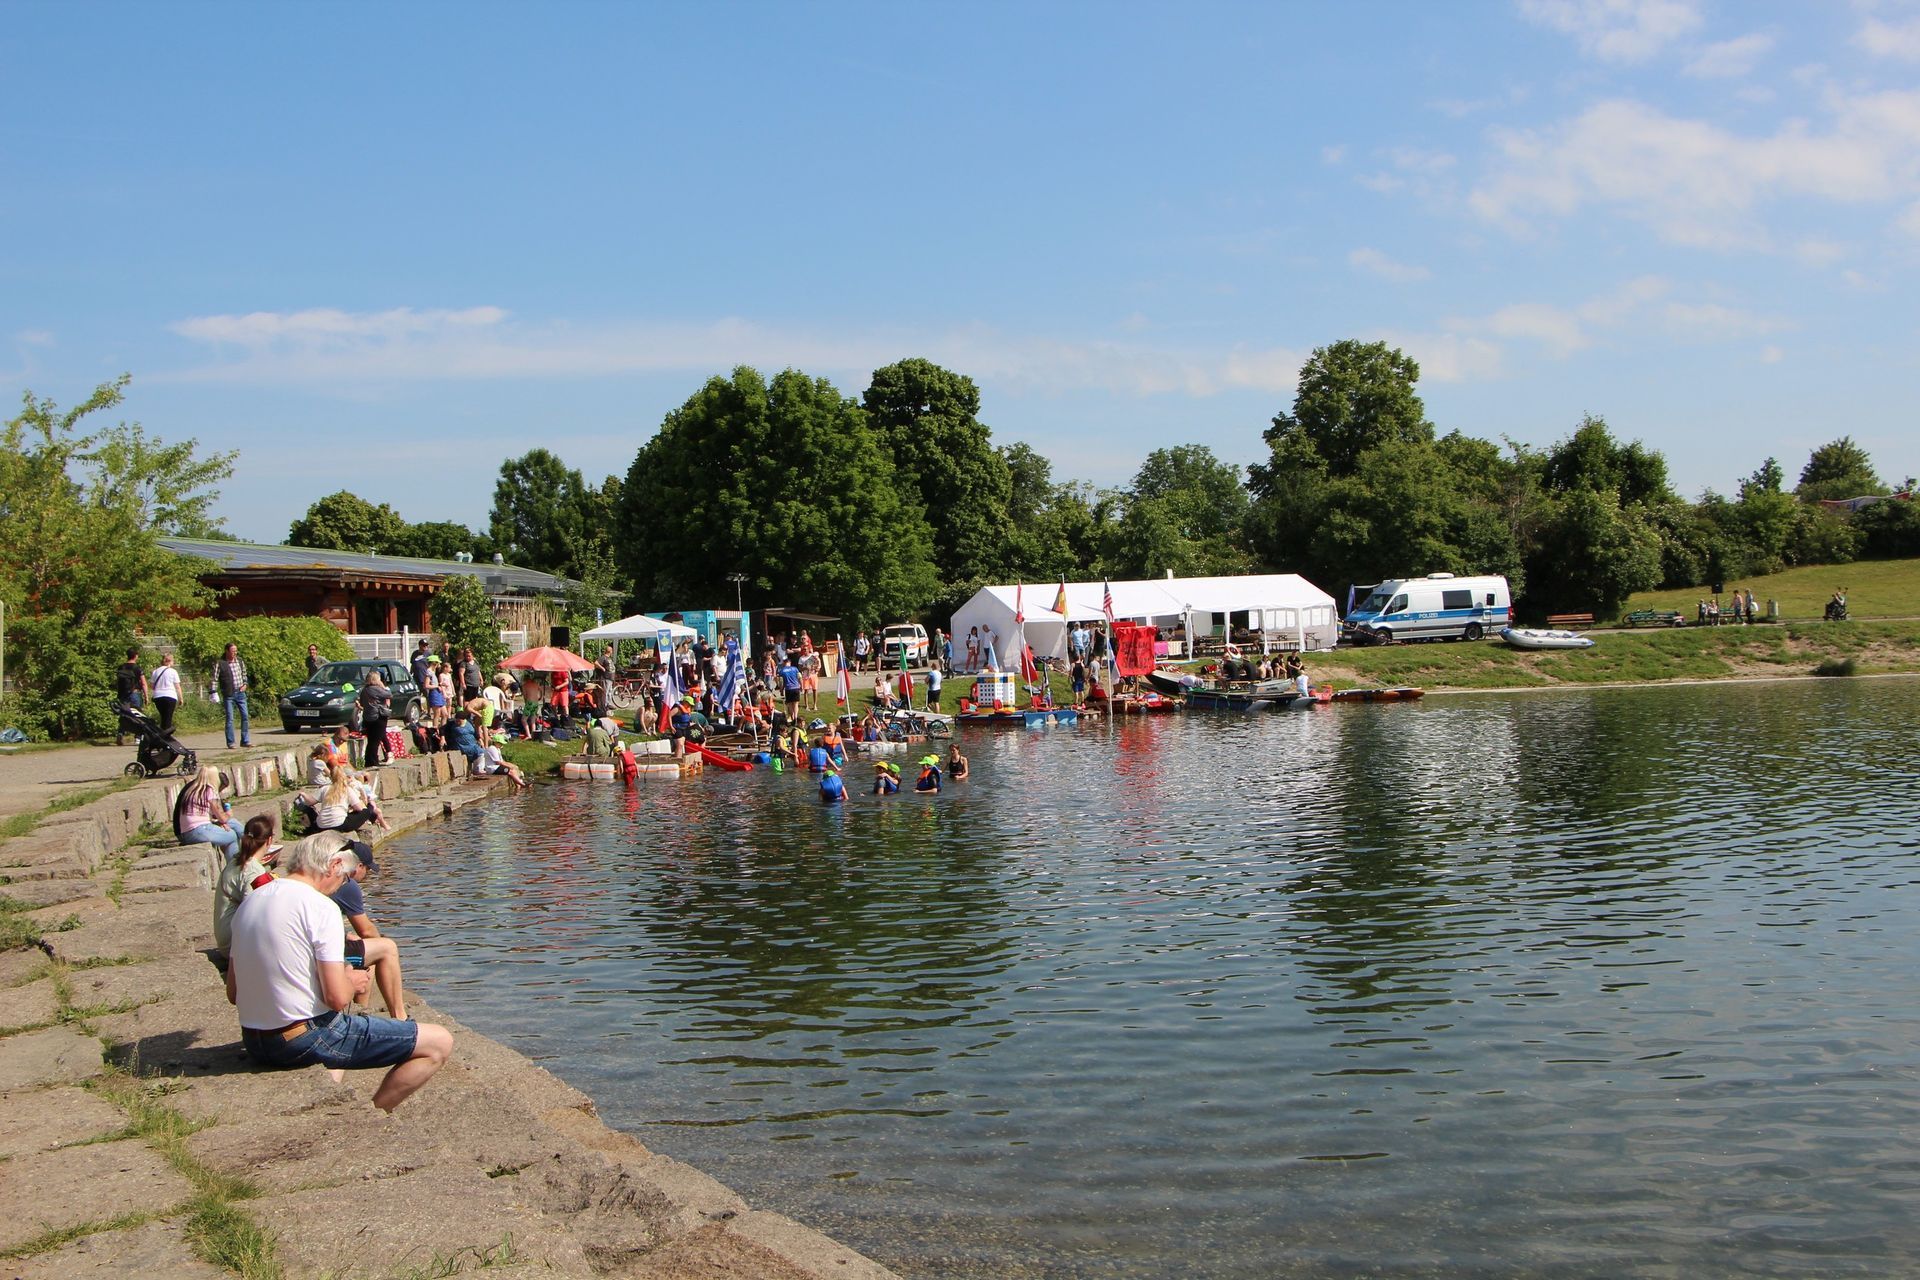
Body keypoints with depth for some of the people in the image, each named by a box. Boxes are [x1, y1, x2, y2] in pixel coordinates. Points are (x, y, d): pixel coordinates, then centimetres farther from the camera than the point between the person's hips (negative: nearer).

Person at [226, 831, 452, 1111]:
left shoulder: (248, 903, 8)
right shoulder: (321, 908, -15)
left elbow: (233, 993, 13)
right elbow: (337, 997, -20)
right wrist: (352, 983, 3)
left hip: (254, 1044, 9)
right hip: (306, 1041, -9)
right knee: (439, 1043, -5)